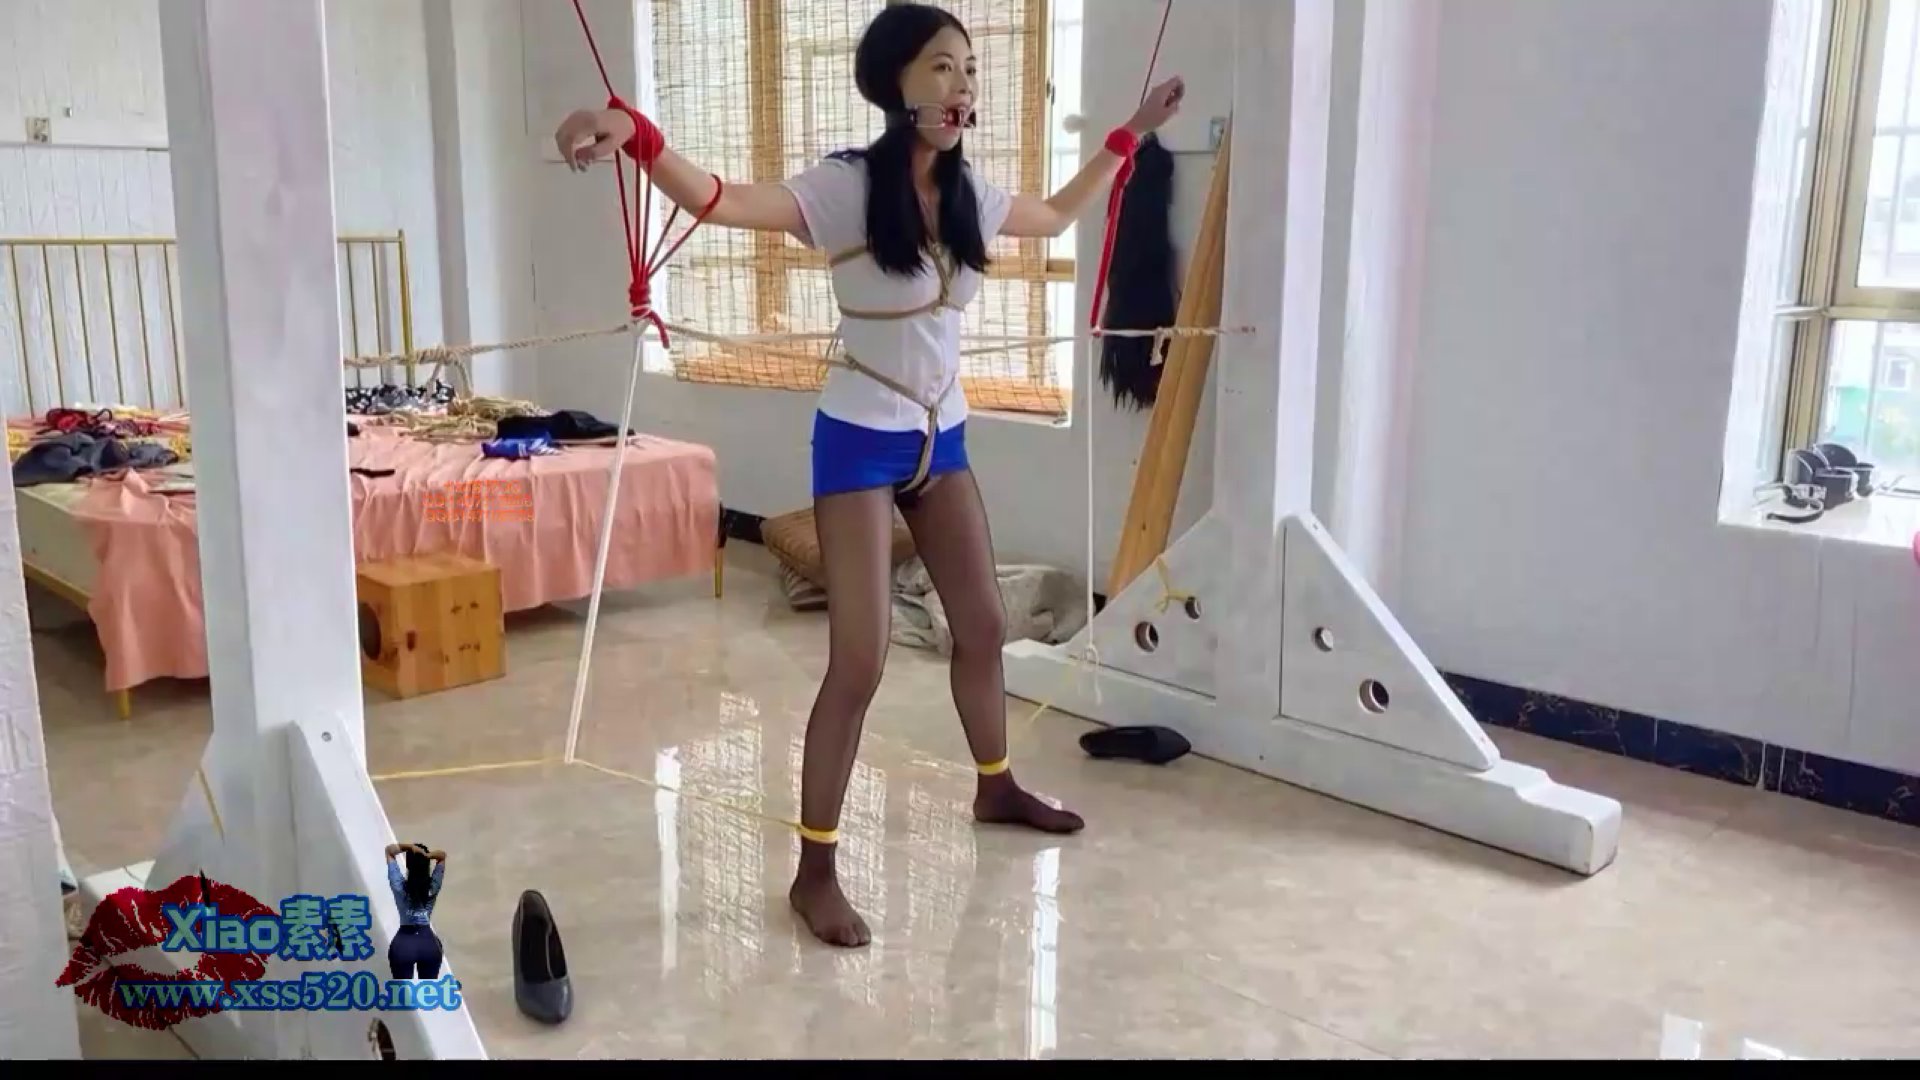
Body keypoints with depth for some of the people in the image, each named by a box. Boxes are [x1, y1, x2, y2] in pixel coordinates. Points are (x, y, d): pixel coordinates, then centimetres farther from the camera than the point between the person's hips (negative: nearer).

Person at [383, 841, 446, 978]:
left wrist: (409, 847, -16)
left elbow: (389, 850, 0)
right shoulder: (433, 886, -4)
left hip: (404, 943, -2)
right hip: (428, 942, 2)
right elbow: (442, 855, 8)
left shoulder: (400, 886, -7)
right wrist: (427, 855, -12)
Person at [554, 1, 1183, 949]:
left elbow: (1058, 214, 24)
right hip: (861, 440, -7)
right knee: (860, 662, -9)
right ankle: (814, 871, 4)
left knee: (984, 625, 17)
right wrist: (634, 135, -48)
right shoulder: (845, 187, -16)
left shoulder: (967, 193, 3)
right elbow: (721, 201, -30)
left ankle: (996, 789, 41)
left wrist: (1132, 133, 28)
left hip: (941, 436, 7)